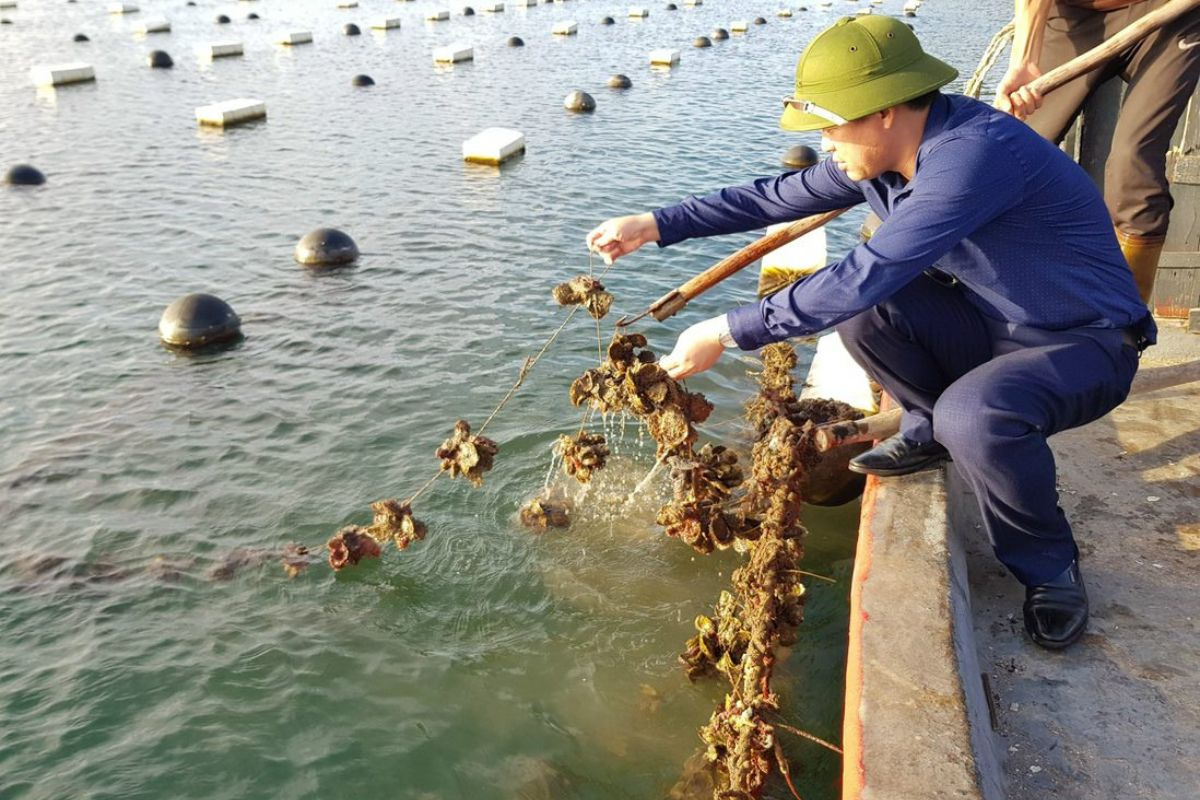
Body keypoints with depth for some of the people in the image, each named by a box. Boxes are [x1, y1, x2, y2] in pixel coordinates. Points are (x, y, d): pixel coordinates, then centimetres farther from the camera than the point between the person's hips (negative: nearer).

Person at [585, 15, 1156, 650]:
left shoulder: (974, 151, -32)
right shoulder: (882, 151, -5)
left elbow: (867, 273, -37)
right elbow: (778, 196, 3)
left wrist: (728, 333, -31)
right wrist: (654, 225, -2)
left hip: (1085, 344, -7)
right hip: (993, 323, 7)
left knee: (974, 413, -36)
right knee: (860, 306, -14)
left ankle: (1048, 564, -8)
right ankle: (930, 430, 11)